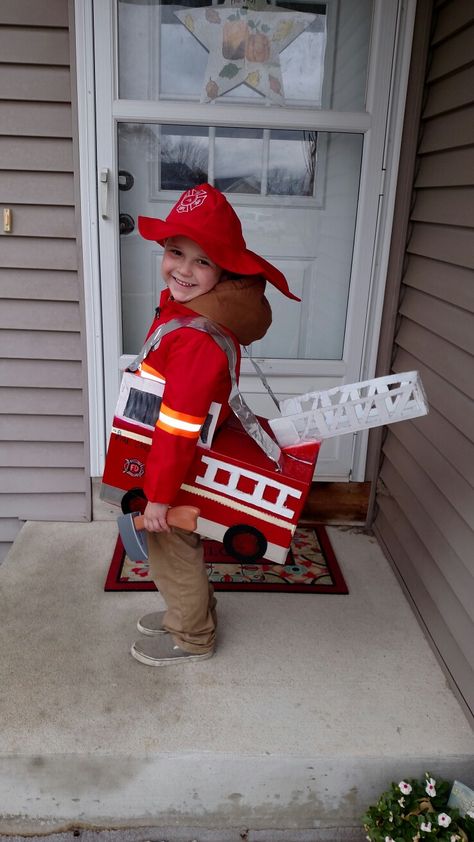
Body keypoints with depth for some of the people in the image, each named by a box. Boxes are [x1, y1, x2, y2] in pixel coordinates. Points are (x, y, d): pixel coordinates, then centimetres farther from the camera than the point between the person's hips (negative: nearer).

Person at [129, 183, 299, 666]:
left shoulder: (199, 339, -32)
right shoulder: (186, 306, -2)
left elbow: (178, 426, -29)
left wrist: (159, 495, -21)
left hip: (178, 468, -9)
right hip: (171, 454, 9)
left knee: (173, 552, 13)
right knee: (179, 549, 27)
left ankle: (192, 639, 37)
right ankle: (188, 613, 51)